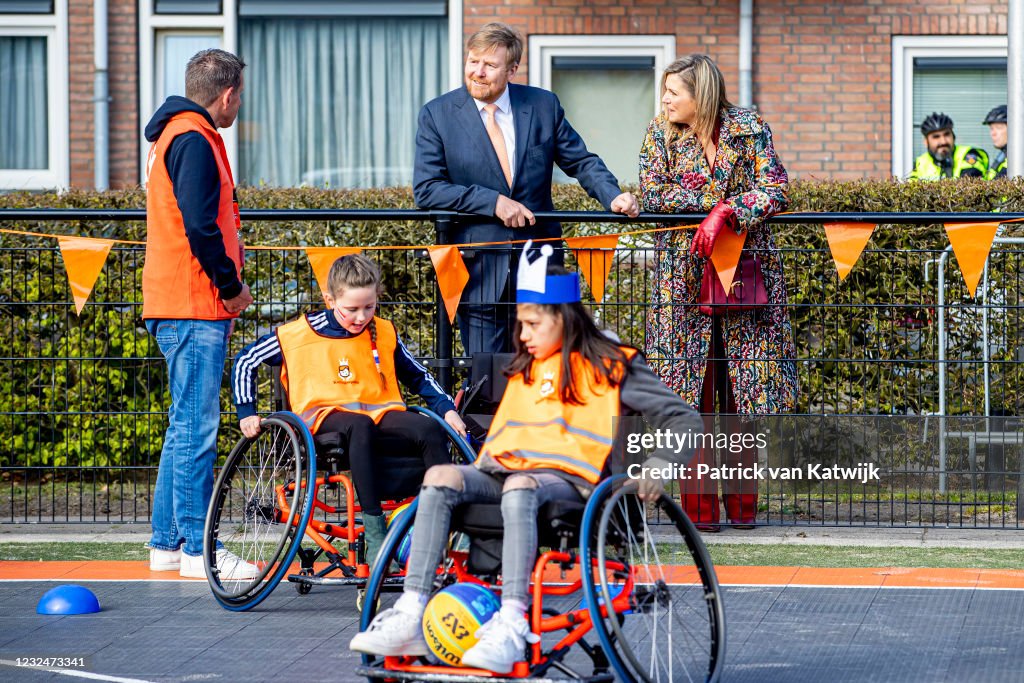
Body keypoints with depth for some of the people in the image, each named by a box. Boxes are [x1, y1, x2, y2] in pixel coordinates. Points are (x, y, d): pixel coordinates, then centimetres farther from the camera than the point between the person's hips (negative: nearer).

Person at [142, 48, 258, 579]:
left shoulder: (175, 134, 19)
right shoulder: (194, 140, -14)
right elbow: (200, 226, -21)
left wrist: (225, 287, 16)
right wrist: (231, 287, -11)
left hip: (177, 304, 11)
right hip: (194, 304, -11)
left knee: (187, 425, 14)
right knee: (197, 425, -9)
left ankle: (167, 542, 17)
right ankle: (198, 549, -8)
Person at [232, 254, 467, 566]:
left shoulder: (384, 334, 11)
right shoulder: (299, 334, 1)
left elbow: (417, 376, 23)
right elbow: (245, 361, 10)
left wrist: (447, 408, 10)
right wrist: (246, 413, 6)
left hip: (380, 410, 4)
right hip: (324, 415, -4)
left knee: (430, 430, -27)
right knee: (360, 426, -40)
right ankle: (374, 530, -44)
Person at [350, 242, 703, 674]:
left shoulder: (610, 367, 7)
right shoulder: (524, 371, 27)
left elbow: (683, 419, 2)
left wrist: (659, 465, -14)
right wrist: (479, 473, 18)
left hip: (565, 477, -6)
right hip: (503, 471, 6)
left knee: (520, 487, -40)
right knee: (441, 478, -24)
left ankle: (512, 623, -51)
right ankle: (410, 616, -35)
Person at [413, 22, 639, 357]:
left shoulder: (543, 106, 5)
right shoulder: (437, 115, -2)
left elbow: (581, 162, 10)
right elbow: (426, 188, -8)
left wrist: (613, 196, -10)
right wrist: (492, 201, -18)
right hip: (479, 269, -2)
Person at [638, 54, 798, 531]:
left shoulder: (748, 129, 0)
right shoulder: (660, 134, 4)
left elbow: (775, 189, -8)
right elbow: (653, 196, -5)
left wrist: (726, 212, -22)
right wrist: (717, 199, -13)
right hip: (684, 277, 0)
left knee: (741, 389, 1)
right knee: (692, 391, -4)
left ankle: (741, 501, 8)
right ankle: (698, 505, -2)